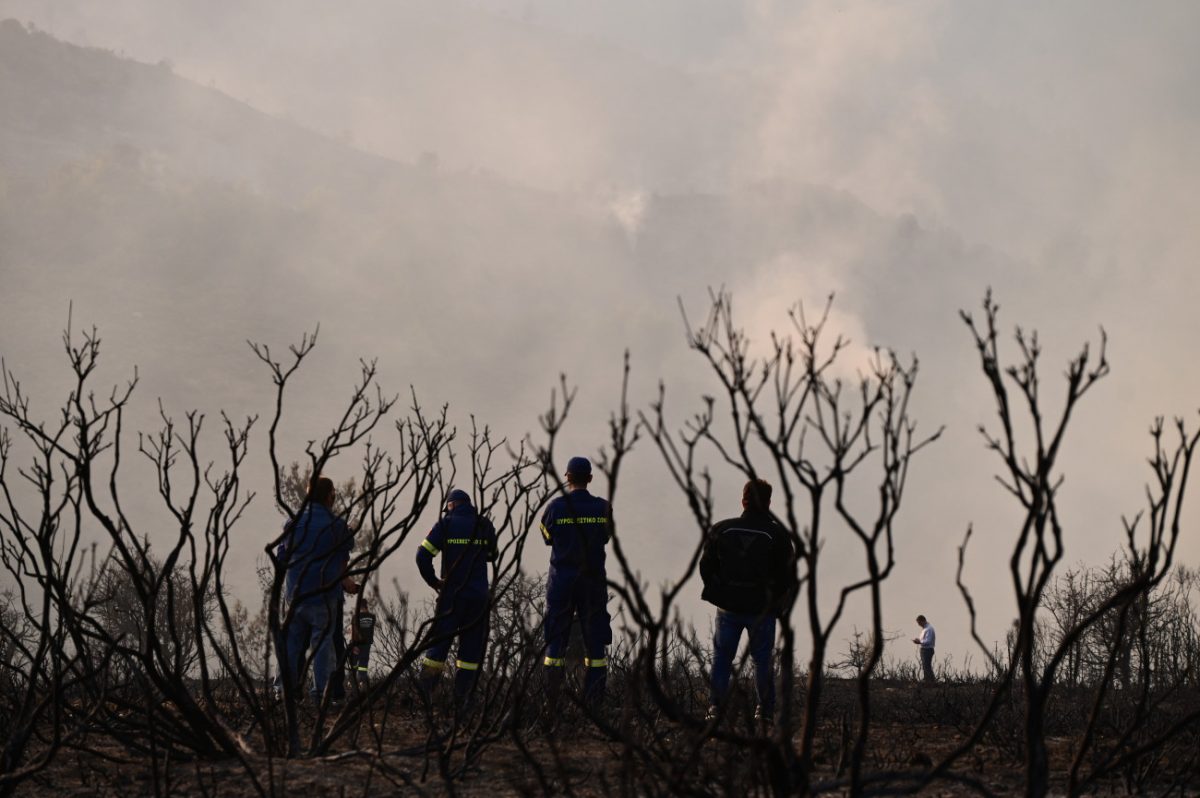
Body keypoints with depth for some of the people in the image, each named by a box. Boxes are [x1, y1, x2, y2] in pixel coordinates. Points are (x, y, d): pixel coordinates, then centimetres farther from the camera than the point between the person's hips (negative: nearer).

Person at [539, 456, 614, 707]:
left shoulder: (556, 506, -7)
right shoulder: (603, 507, -2)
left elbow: (547, 537, 7)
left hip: (562, 581, -1)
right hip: (594, 580, 1)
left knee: (555, 640, 4)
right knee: (595, 639, 7)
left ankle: (552, 702, 0)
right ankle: (594, 699, 4)